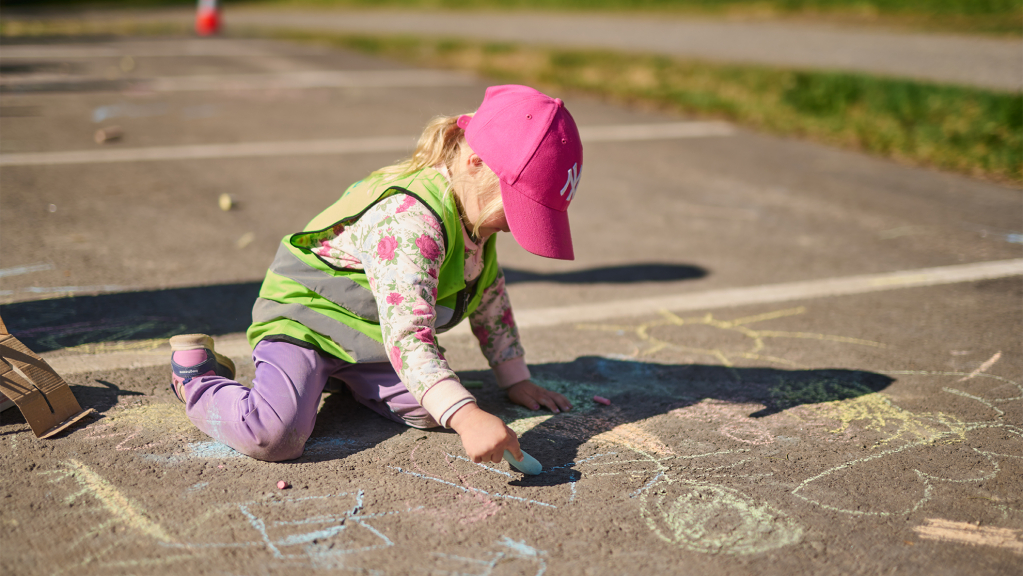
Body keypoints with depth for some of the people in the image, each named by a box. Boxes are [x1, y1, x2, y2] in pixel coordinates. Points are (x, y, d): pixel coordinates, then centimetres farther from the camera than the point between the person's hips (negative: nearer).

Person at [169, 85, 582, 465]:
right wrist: (466, 417, -51)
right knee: (274, 435, -30)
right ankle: (196, 378, 2)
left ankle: (341, 375, 15)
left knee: (428, 411, -13)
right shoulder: (410, 221, -33)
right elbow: (408, 337, -41)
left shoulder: (473, 206, -1)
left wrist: (516, 381, 15)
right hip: (303, 317, -9)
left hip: (368, 337, 9)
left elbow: (490, 295, 14)